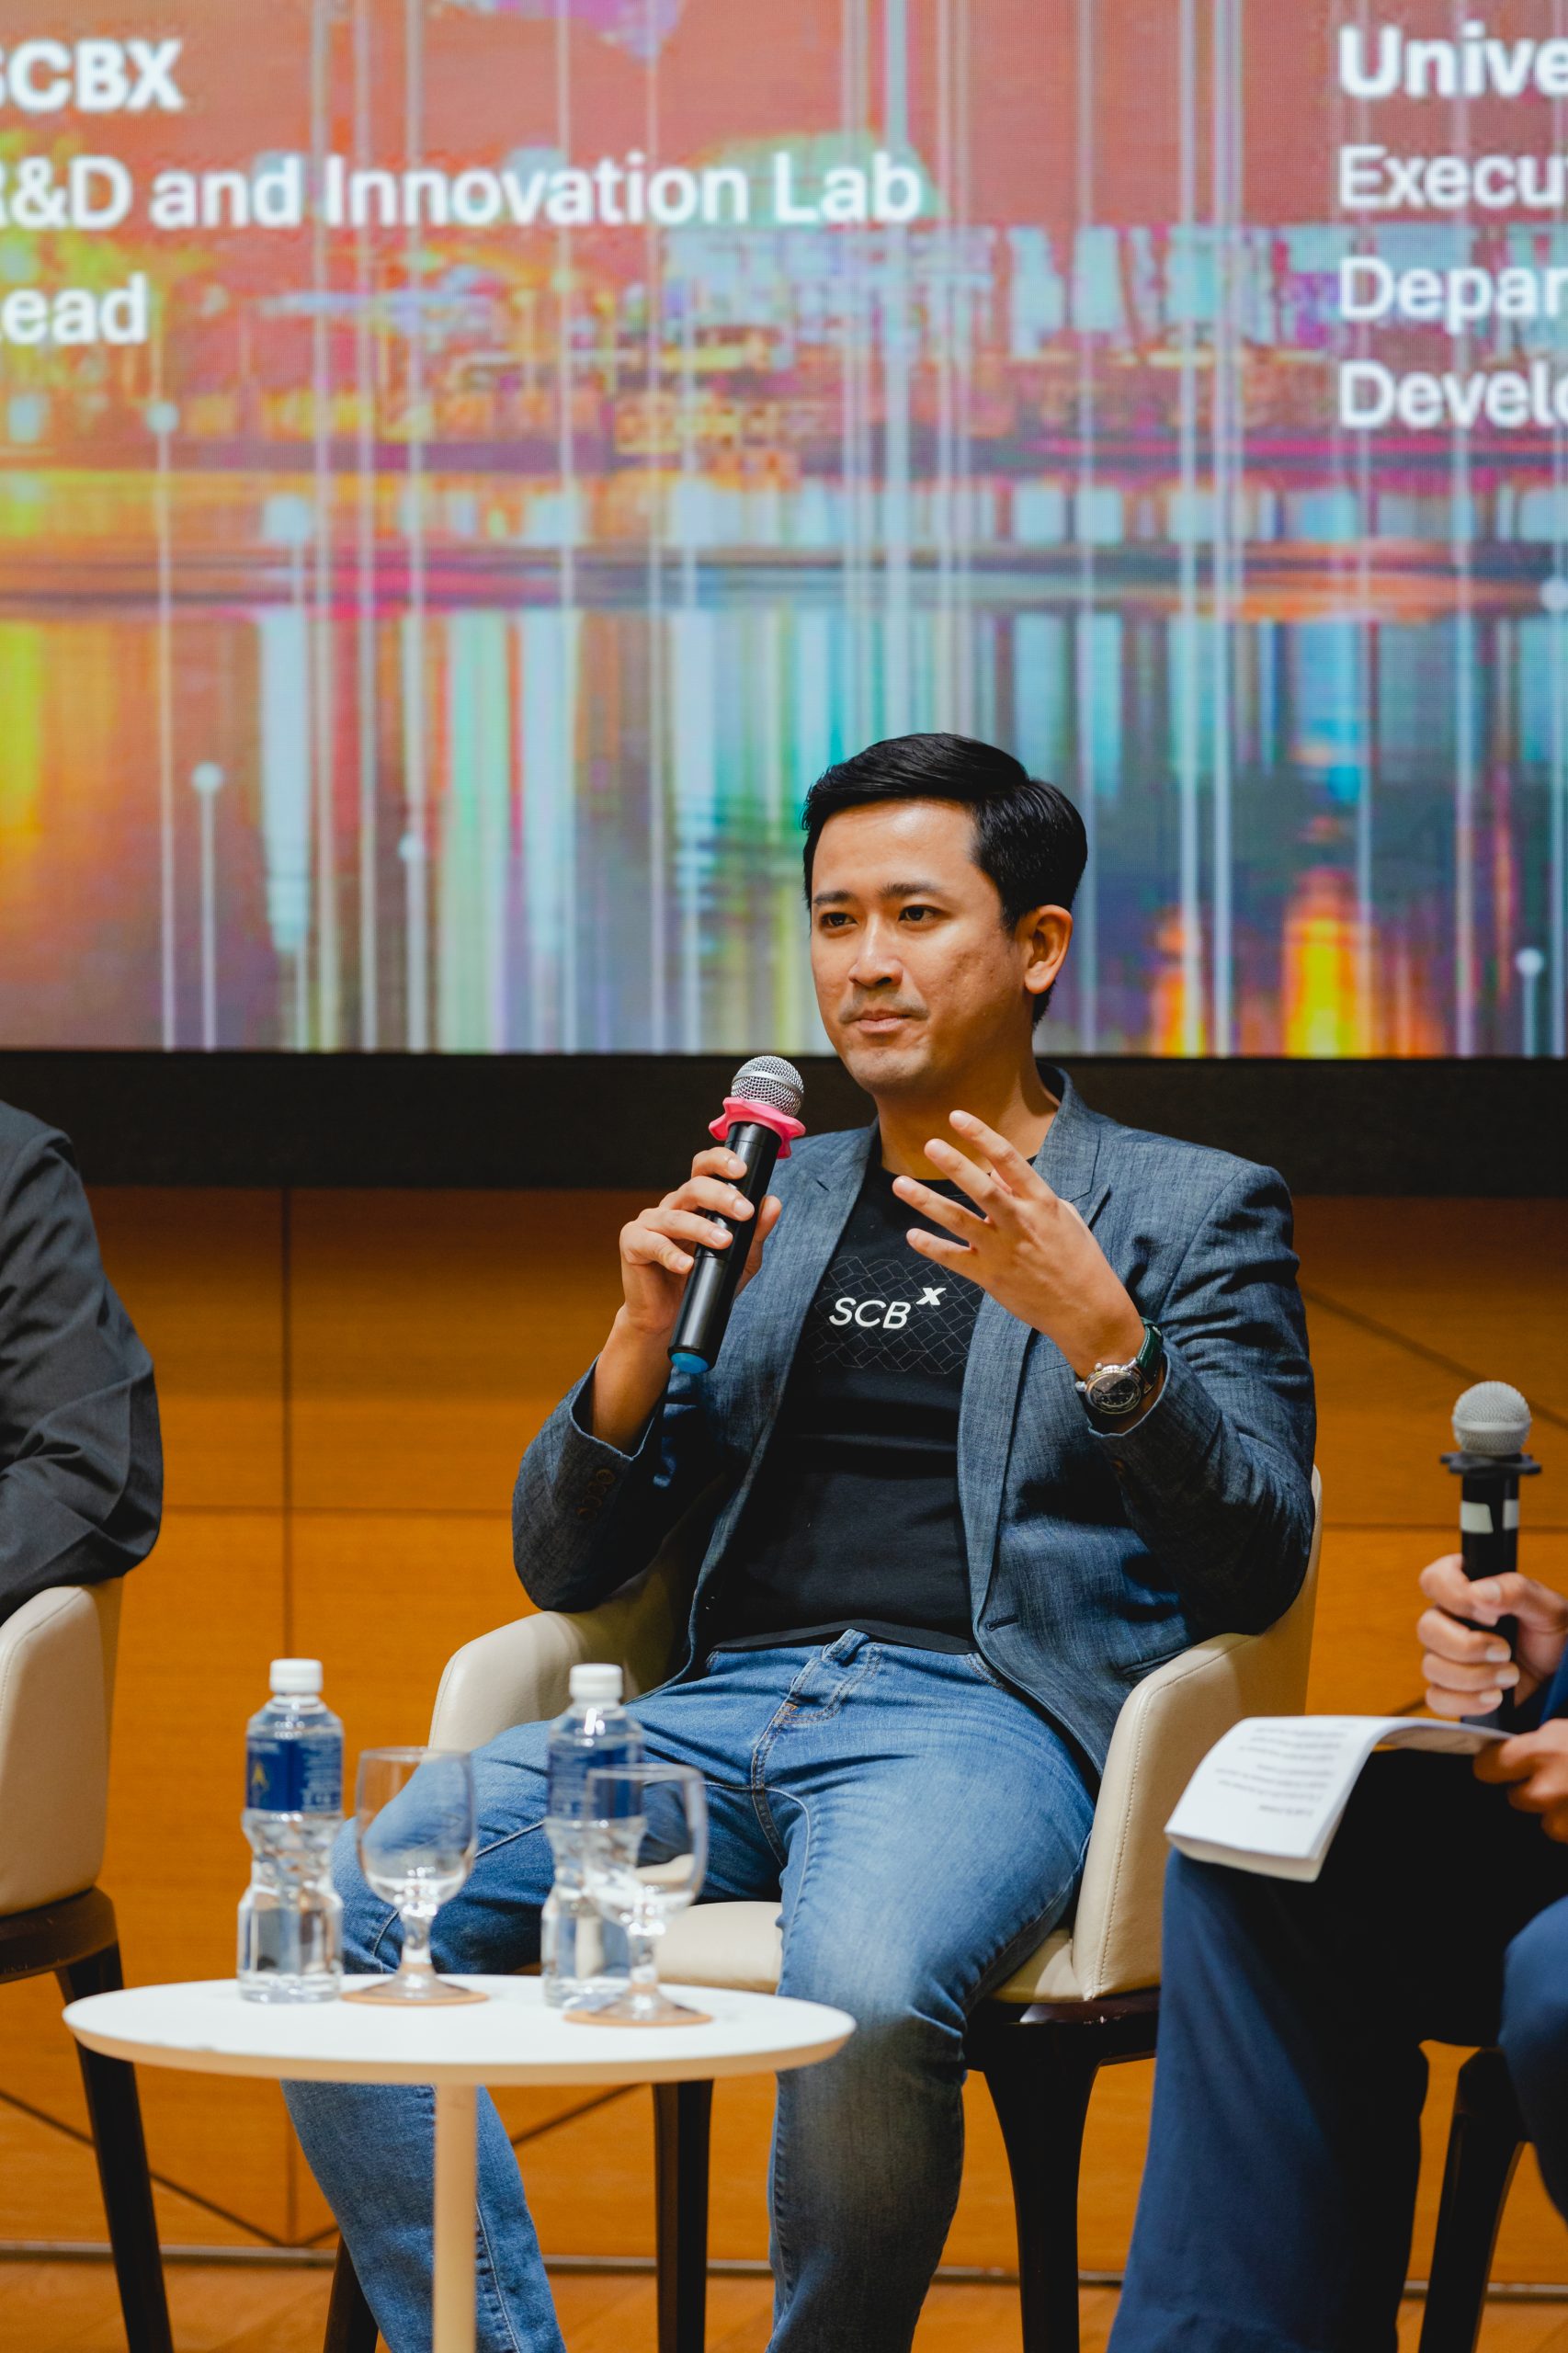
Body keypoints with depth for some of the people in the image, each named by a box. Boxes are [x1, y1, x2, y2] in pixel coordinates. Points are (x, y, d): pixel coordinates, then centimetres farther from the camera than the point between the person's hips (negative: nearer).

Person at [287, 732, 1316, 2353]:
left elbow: (1256, 1568, -1)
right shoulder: (758, 1206, 24)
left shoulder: (1190, 1212, 12)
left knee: (862, 1988, -38)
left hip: (987, 1714, -4)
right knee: (335, 1914, -21)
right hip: (725, 1712, 5)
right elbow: (563, 1566, 20)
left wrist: (1099, 1334, -16)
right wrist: (647, 1333, 1)